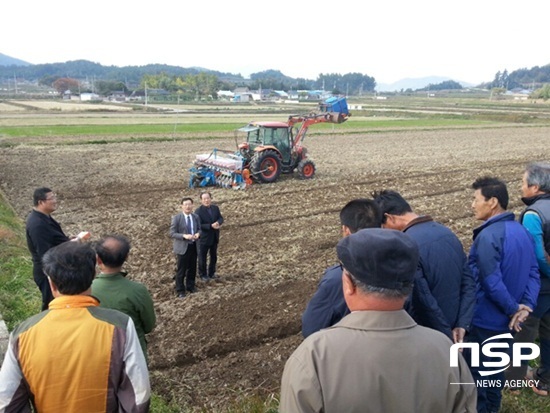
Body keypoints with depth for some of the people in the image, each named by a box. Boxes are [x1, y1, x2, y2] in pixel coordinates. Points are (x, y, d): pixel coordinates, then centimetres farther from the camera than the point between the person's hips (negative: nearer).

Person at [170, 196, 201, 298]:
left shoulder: (196, 217, 4)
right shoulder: (176, 218, -11)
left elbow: (199, 229, 13)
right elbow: (172, 233, -13)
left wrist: (198, 234, -11)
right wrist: (184, 236, -27)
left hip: (193, 246, 5)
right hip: (182, 247, -5)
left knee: (192, 268, 16)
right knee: (181, 270, 3)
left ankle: (190, 286, 34)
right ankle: (180, 290, 18)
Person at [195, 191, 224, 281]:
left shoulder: (216, 208, 0)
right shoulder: (198, 211, -17)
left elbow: (221, 218, 3)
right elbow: (199, 225, -21)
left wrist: (218, 223, -21)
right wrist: (211, 226, -29)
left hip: (215, 237, 6)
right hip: (204, 238, -5)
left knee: (214, 256, 18)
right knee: (202, 257, 9)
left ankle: (211, 273, 35)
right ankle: (203, 275, 24)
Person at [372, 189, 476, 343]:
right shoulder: (447, 233, 2)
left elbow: (424, 300, -25)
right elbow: (469, 283, 3)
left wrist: (447, 335, -12)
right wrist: (461, 325, -1)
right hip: (451, 329, 8)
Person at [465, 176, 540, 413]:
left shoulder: (488, 236, -24)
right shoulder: (522, 231, 3)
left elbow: (492, 284, -27)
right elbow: (533, 272, 1)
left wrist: (514, 309, -14)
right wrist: (526, 306, -7)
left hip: (484, 321, -8)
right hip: (506, 320, 8)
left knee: (475, 372, 9)